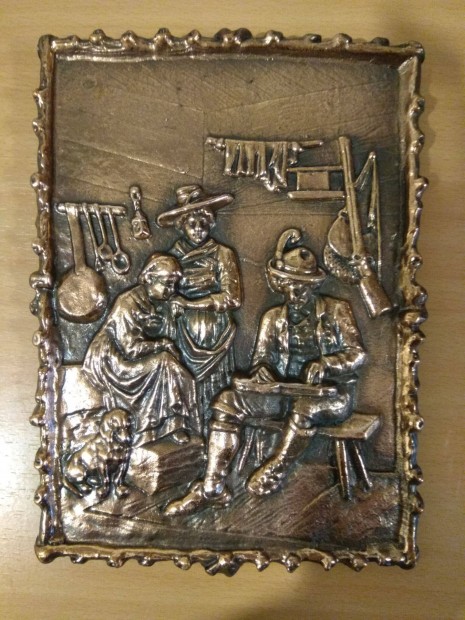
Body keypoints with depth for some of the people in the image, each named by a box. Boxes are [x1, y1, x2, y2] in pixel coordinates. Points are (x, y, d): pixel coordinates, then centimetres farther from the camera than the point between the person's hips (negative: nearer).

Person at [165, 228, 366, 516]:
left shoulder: (337, 310, 2)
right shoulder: (274, 317, 11)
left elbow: (357, 353, -4)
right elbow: (261, 360, 8)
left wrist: (325, 364, -23)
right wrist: (262, 373, -17)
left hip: (331, 392, -4)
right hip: (286, 390, 4)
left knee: (305, 405, -41)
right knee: (227, 402, -16)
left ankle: (275, 473, -18)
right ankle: (212, 488, -19)